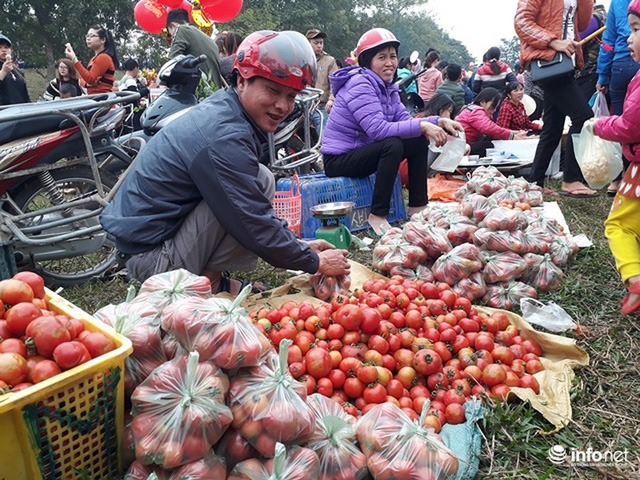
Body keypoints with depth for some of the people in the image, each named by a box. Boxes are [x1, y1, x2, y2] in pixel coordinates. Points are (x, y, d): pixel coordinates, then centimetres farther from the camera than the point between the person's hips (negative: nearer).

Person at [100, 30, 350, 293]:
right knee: (261, 180, -18)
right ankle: (209, 282, -6)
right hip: (151, 257, -10)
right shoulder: (224, 138, -24)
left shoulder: (219, 110, 6)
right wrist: (315, 262, -9)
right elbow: (255, 226, -22)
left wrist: (298, 244, 10)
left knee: (257, 184, 13)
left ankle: (210, 277, 8)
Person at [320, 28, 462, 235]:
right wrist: (422, 126, -30)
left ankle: (417, 207, 8)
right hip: (339, 160, -9)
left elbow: (405, 120, 1)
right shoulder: (359, 84, -19)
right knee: (393, 145, -31)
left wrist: (439, 122, -14)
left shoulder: (387, 87, 10)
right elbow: (378, 129, -30)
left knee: (419, 140, 4)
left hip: (361, 152, 9)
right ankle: (378, 216, -23)